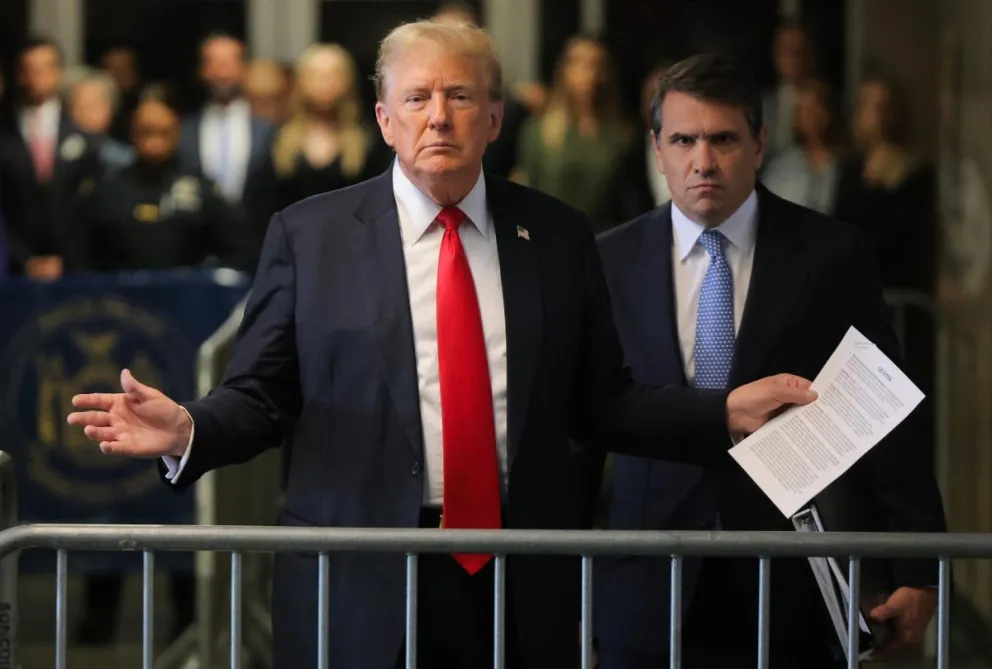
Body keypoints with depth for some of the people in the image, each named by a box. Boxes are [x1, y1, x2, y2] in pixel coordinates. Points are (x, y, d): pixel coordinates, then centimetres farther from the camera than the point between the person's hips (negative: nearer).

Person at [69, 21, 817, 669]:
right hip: (360, 586, -2)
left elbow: (600, 402, 11)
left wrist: (726, 414, 1)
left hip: (521, 580, 2)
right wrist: (187, 430, -17)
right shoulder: (309, 234, 3)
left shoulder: (557, 237, 8)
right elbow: (259, 395, 2)